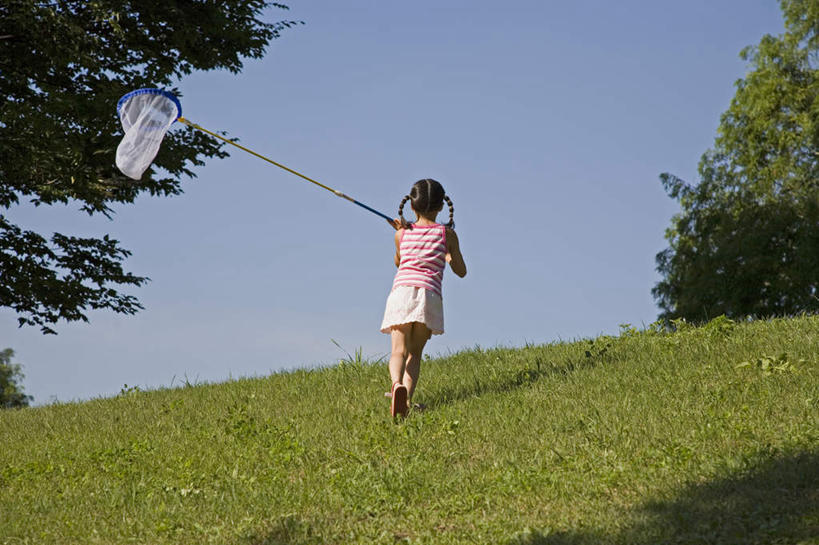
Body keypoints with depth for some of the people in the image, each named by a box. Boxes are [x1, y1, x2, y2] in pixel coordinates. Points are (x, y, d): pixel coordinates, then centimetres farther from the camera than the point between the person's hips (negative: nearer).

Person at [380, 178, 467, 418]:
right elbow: (461, 271, 20)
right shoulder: (447, 234, 13)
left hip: (401, 290, 0)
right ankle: (407, 398, -12)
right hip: (429, 293, 0)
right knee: (415, 352, 8)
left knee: (399, 351, -10)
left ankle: (397, 384, -40)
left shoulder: (403, 233, 17)